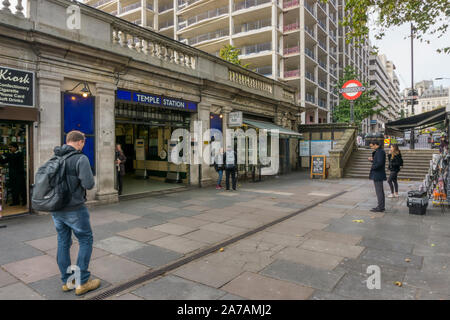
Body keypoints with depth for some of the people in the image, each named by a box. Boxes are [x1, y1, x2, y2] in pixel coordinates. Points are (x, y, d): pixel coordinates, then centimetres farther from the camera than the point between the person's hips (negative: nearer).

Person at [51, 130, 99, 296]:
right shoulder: (81, 159, -16)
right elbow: (88, 184, -23)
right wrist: (89, 178, -2)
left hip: (56, 209, 7)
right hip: (74, 209, -7)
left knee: (63, 243, 15)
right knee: (86, 241, 8)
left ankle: (66, 281, 26)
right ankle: (82, 282, 12)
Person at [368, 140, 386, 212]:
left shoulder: (380, 151, -17)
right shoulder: (379, 151, 14)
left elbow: (380, 163, -25)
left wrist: (372, 167, -13)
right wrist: (372, 160, 6)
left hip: (378, 175, -10)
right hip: (379, 174, 10)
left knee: (379, 191, -5)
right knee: (380, 191, 13)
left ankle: (380, 208, -1)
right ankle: (381, 206, 20)